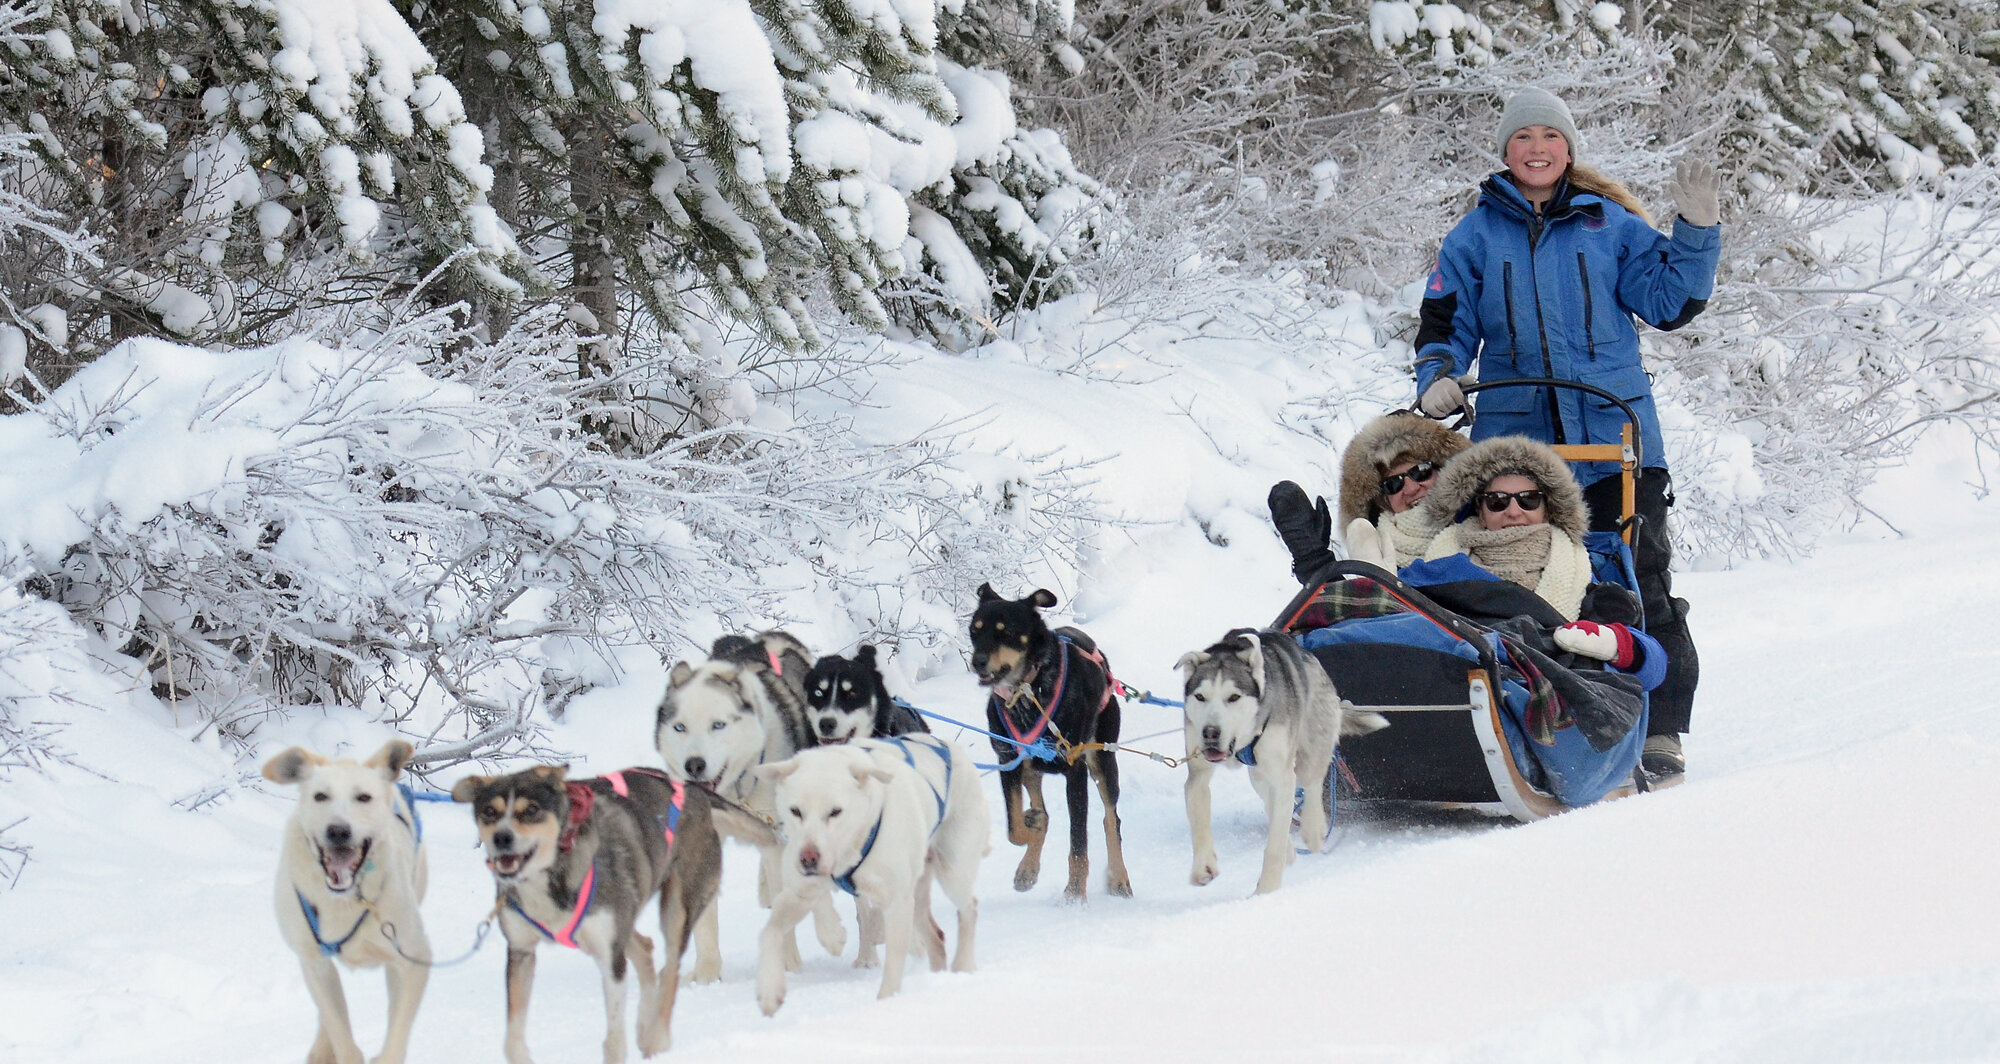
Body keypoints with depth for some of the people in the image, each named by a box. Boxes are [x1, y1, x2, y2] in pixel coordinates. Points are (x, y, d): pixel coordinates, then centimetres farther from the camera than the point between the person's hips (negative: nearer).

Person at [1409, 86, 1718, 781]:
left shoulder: (1611, 223, 9)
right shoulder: (1475, 238, 11)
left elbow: (1669, 300, 7)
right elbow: (1445, 326, 12)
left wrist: (1698, 228, -4)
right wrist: (1438, 378, -7)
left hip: (1614, 436, -1)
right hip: (1514, 439, 1)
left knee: (1639, 583, -3)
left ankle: (1659, 731, 3)